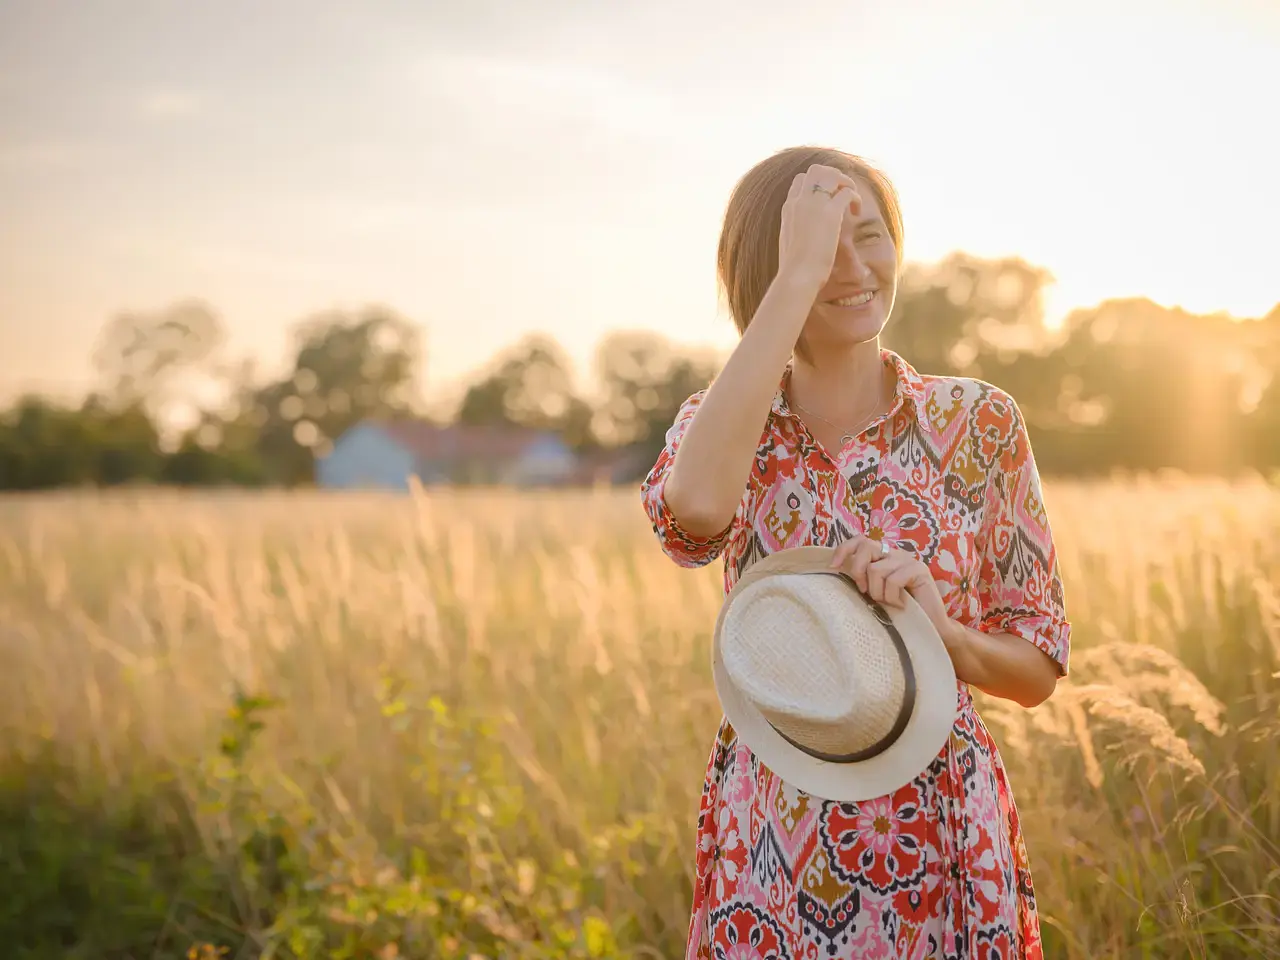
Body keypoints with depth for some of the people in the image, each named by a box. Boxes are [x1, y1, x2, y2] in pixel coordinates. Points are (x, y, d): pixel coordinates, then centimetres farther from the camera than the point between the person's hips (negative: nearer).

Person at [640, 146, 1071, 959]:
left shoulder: (980, 421, -4)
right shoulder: (723, 423, -2)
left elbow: (1039, 669, 0)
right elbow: (694, 511, -28)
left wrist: (938, 625, -21)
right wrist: (799, 274, -25)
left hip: (938, 839, 0)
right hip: (766, 849, 0)